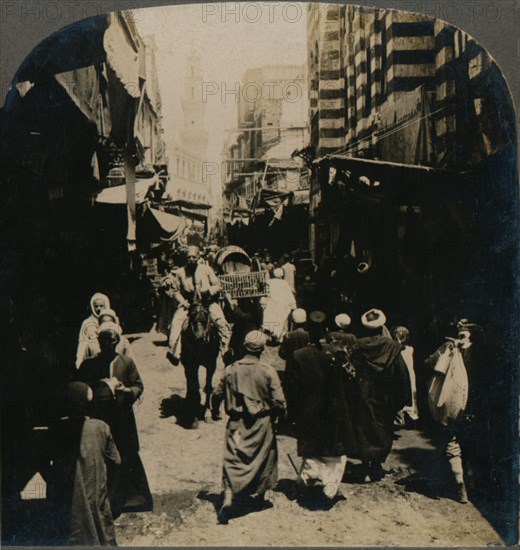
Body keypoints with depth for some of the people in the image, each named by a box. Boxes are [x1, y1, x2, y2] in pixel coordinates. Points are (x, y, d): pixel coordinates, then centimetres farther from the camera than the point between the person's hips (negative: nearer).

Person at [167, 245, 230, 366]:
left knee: (222, 323, -19)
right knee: (176, 321, -23)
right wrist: (183, 301, -7)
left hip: (208, 302, -1)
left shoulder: (206, 269, 1)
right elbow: (177, 291, 12)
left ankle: (226, 351, -7)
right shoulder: (180, 272, 4)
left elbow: (218, 285, 3)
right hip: (188, 303, 1)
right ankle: (174, 353, -20)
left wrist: (208, 290, -17)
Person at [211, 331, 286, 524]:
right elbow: (279, 401, -12)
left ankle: (228, 499, -15)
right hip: (261, 424, 0)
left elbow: (217, 394, 4)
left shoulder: (230, 370, -6)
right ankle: (260, 493, 37)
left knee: (233, 461, 3)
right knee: (262, 457, 20)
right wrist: (276, 414, 10)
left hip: (236, 423, 1)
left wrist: (215, 410, 25)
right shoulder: (268, 371, -13)